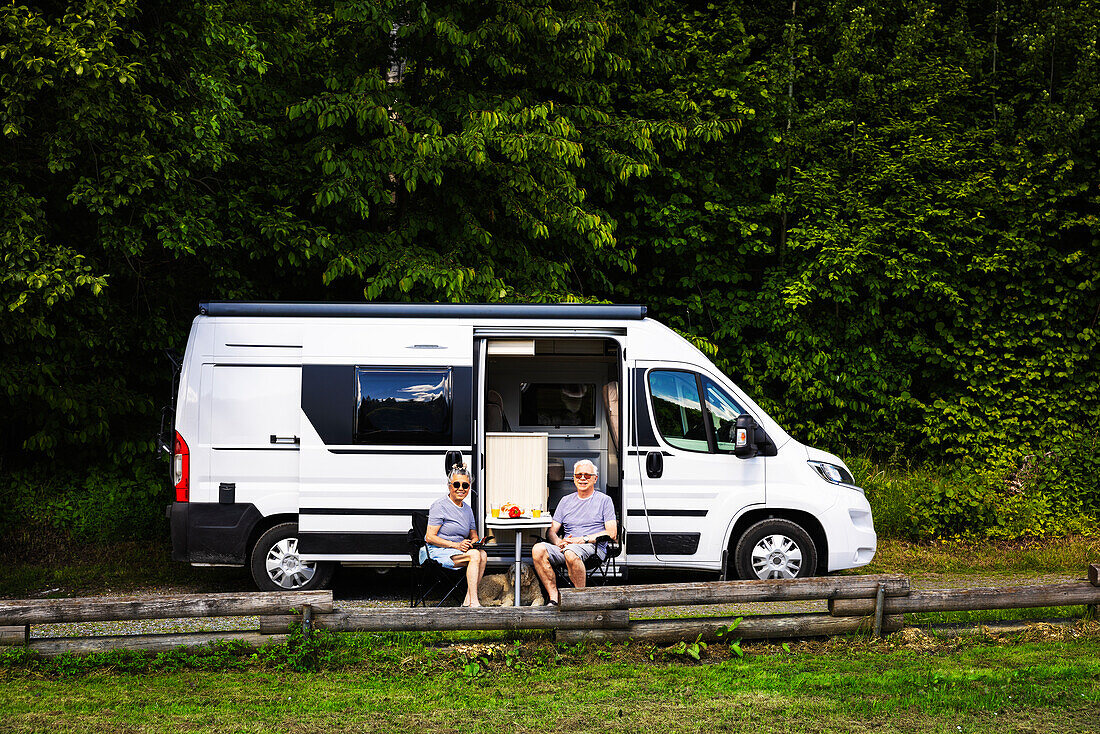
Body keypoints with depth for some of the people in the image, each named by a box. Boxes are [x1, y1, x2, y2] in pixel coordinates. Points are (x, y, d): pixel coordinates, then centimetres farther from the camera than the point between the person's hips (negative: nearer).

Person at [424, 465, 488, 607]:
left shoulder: (467, 509, 15)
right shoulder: (440, 506, -8)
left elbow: (474, 536, 23)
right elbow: (430, 537, -14)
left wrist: (474, 543, -4)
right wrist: (456, 545, -21)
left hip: (458, 551, 7)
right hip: (438, 552, -7)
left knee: (482, 554, -21)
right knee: (475, 555, -27)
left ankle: (468, 600, -22)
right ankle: (473, 602, -31)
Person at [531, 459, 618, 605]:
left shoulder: (604, 500, 11)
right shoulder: (566, 501, 24)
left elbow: (612, 533, 0)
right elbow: (552, 531, 18)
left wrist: (583, 539, -11)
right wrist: (559, 542, -7)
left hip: (593, 548, -5)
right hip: (566, 548, 5)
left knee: (570, 552, -40)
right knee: (538, 549, -26)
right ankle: (554, 597, -25)